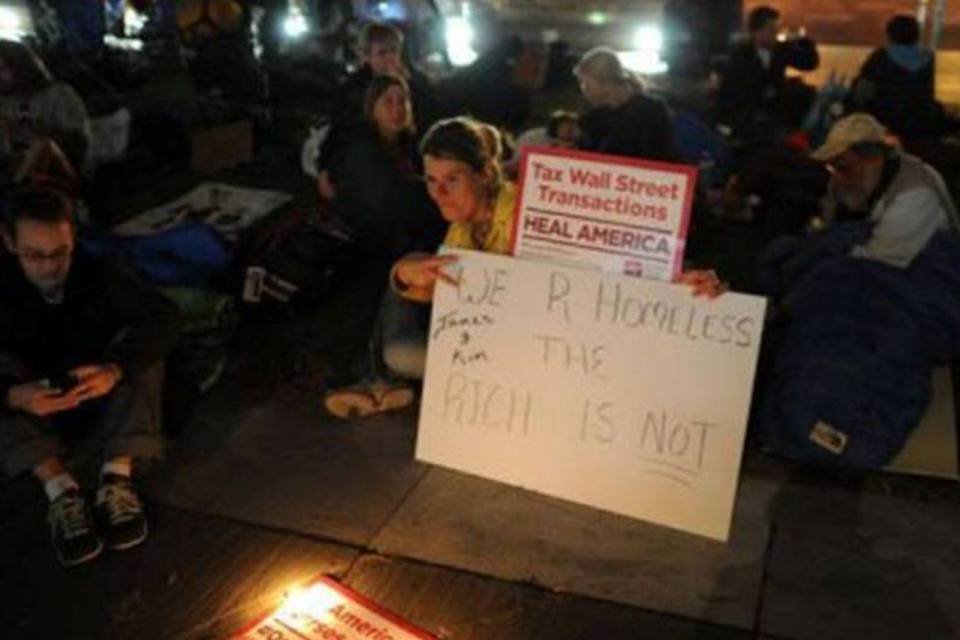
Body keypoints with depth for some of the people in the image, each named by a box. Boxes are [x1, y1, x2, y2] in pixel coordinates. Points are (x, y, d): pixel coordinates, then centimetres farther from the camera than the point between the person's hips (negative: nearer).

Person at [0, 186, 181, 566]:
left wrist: (115, 369, -45)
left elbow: (163, 316, -28)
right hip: (33, 406, 0)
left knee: (139, 340, -25)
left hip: (104, 398, 0)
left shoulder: (95, 274, -16)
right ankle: (59, 490, -38)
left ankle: (117, 478, -36)